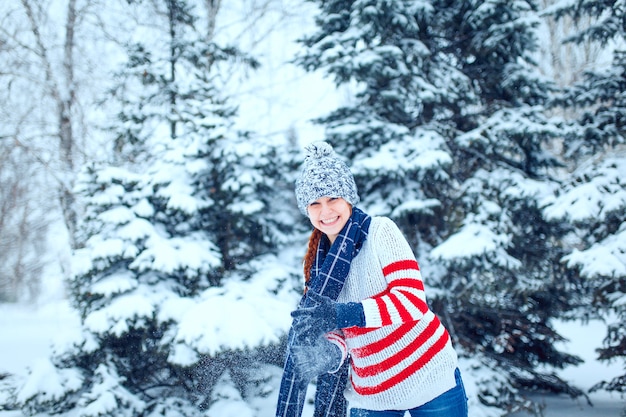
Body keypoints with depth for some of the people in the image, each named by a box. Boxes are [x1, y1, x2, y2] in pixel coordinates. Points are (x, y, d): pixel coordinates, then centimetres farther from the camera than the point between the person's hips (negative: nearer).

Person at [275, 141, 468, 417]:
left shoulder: (381, 231, -10)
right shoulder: (319, 262, 5)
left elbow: (413, 300, -20)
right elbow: (335, 331, 7)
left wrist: (344, 314, -29)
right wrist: (330, 351, -17)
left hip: (429, 379, -4)